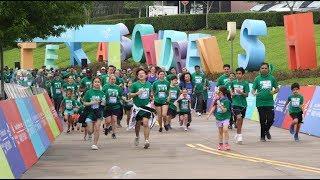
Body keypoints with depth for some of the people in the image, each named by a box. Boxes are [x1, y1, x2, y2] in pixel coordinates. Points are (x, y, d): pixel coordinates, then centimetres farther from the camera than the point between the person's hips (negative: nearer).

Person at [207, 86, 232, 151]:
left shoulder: (226, 100, -15)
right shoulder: (218, 99, 3)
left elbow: (224, 110, -18)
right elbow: (214, 107, 12)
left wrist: (219, 104, -25)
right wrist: (209, 115, 12)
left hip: (225, 118, -6)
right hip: (218, 117, 6)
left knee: (225, 129, -18)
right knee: (220, 131, 12)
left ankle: (226, 144, -13)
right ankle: (220, 144, 22)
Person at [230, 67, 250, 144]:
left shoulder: (245, 83, -4)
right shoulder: (233, 82, 4)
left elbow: (246, 95, -5)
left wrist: (241, 93, -23)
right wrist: (232, 93, 0)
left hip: (243, 104, 0)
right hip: (235, 103, 0)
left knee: (240, 120, 8)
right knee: (239, 118, -17)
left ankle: (238, 135, 25)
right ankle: (239, 135, -13)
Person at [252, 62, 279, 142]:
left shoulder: (272, 78, 6)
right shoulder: (257, 79, 2)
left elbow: (277, 88, 14)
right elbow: (253, 89, 1)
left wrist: (274, 91, -8)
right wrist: (254, 93, -22)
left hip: (270, 102, 1)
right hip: (260, 102, -1)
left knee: (270, 119, -4)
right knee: (263, 120, 0)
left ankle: (267, 130, 27)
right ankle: (262, 136, 15)